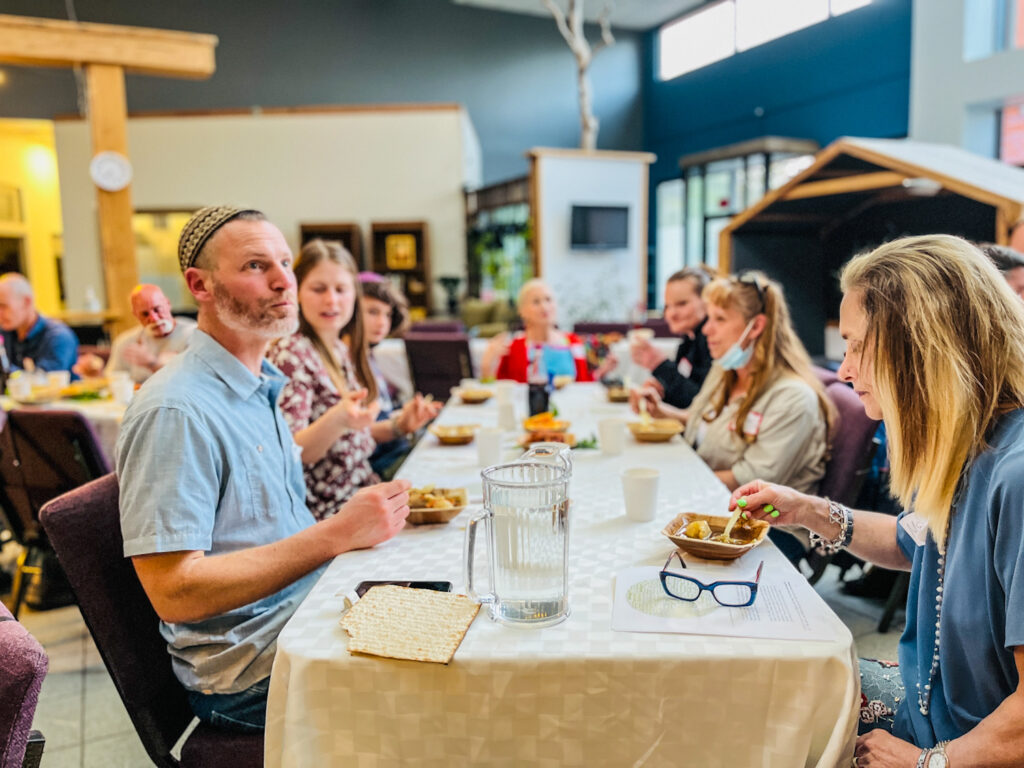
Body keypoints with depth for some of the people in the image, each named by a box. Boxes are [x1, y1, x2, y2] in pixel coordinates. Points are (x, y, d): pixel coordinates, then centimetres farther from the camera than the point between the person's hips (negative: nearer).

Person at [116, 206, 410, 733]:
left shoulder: (260, 387, 10)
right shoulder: (175, 411, -20)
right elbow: (174, 592, -24)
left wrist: (357, 522, 2)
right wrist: (338, 533, -26)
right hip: (250, 678, -8)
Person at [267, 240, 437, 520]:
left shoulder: (344, 351, 12)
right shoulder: (290, 354, -12)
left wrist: (398, 426, 7)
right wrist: (336, 421, -35)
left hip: (364, 493, 8)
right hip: (330, 515, -8)